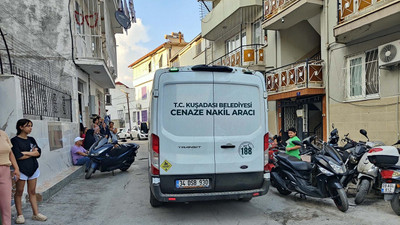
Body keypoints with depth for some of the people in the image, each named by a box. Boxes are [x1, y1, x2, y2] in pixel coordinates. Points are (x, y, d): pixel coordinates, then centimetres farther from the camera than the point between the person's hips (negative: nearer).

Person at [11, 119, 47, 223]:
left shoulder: (31, 139, 11)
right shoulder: (15, 140, -5)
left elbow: (39, 152, 1)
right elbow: (18, 156, -14)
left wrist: (25, 153, -12)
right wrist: (32, 153, -5)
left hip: (33, 168, 5)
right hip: (22, 169, -5)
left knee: (32, 192, 9)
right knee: (19, 192, 4)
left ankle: (36, 214, 13)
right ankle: (19, 215, 15)